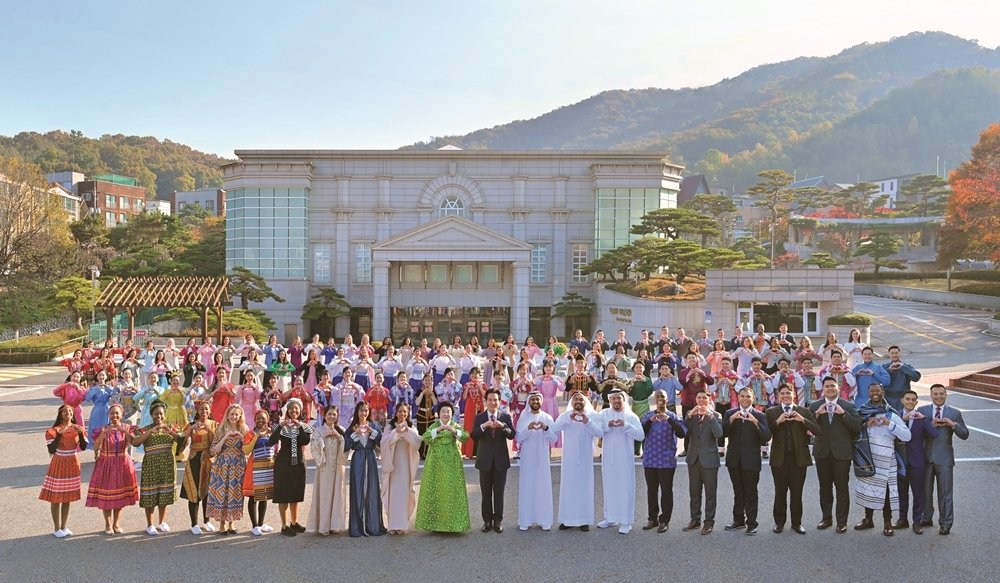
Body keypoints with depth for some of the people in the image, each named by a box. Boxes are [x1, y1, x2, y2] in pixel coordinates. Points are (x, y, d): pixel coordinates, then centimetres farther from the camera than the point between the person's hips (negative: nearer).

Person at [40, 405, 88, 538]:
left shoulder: (77, 428, 1)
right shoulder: (54, 430, -11)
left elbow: (83, 447, -6)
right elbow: (51, 450, -20)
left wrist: (81, 434, -20)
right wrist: (59, 434, -27)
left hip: (72, 464, 4)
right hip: (58, 464, -4)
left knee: (68, 497, 11)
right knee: (56, 497, 0)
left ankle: (64, 526, 21)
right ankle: (56, 528, 10)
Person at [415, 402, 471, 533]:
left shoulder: (456, 426, 7)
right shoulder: (434, 426, 7)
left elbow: (465, 437, -12)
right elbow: (425, 438, -11)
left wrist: (454, 430, -27)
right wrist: (438, 430, -23)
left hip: (452, 462, 0)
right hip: (436, 462, 0)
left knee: (452, 491, -3)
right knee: (435, 490, 1)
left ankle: (452, 522, 3)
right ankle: (435, 523, 8)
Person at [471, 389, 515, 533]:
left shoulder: (506, 417, 1)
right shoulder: (479, 418, 1)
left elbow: (512, 435, -10)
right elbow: (474, 436, -10)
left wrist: (503, 426, -28)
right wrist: (483, 426, -27)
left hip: (500, 459, 0)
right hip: (485, 459, 0)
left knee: (499, 493, 6)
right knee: (486, 493, 8)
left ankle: (498, 520, 15)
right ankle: (487, 520, 18)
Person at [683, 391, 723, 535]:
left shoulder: (715, 416, -4)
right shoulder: (691, 415, 5)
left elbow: (718, 434, -20)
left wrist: (710, 415, -23)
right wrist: (689, 416, -18)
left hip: (709, 459, -4)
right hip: (693, 458, 4)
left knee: (710, 492, 3)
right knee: (694, 491, 12)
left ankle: (709, 522, 11)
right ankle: (695, 519, 22)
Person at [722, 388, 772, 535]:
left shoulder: (759, 416, -1)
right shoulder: (730, 413, 5)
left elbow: (767, 437, -12)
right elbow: (723, 433, -6)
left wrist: (756, 422, -23)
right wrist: (731, 419, -18)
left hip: (751, 460, -3)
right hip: (734, 459, 3)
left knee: (751, 493, 1)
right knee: (738, 492, 14)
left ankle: (751, 523, 9)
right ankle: (739, 520, 25)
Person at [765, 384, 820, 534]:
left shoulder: (804, 411, 6)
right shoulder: (771, 412, 4)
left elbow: (817, 431, -3)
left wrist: (803, 420, -16)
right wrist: (778, 421, -19)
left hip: (799, 458, 1)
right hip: (779, 458, -1)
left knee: (797, 492, 5)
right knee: (780, 492, 4)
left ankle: (796, 523, 16)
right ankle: (779, 522, 15)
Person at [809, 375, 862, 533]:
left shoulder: (848, 406, 1)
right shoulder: (814, 406, 5)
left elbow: (857, 427, -9)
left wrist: (843, 413, -18)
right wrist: (817, 414, -15)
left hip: (841, 453, -2)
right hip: (822, 453, 2)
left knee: (842, 488, 1)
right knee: (825, 487, 11)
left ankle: (842, 521, 8)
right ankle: (827, 518, 22)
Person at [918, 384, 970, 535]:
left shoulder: (954, 413, 2)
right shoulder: (922, 410, 5)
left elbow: (965, 435, -1)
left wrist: (953, 425, -16)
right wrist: (931, 425, -17)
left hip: (944, 458, -2)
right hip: (926, 456, 2)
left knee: (945, 492, 0)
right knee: (926, 490, 12)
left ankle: (946, 524, 8)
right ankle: (927, 518, 27)